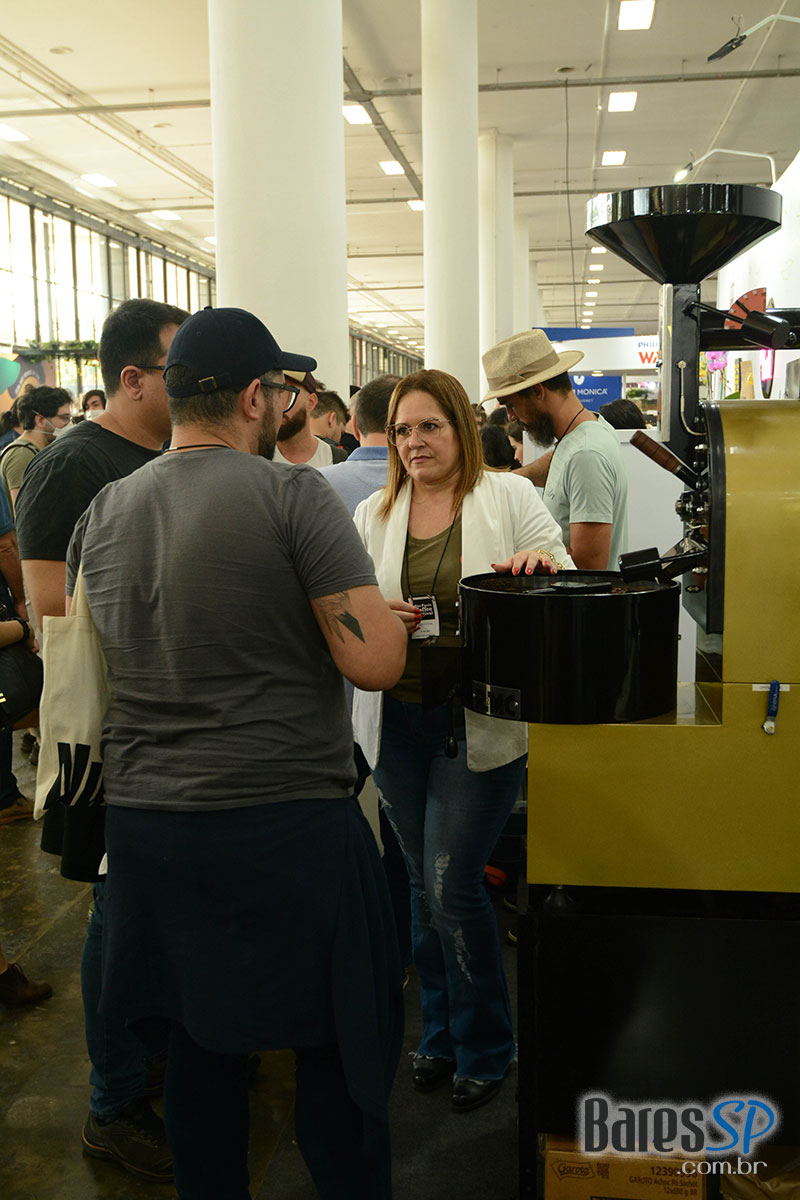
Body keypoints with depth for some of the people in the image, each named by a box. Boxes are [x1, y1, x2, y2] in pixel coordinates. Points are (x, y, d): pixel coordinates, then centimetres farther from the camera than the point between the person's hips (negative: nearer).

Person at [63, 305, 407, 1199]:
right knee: (339, 1043, 12)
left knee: (199, 1042, 20)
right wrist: (381, 609, 4)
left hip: (146, 820, 6)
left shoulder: (104, 512, 6)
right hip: (287, 820, -5)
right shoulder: (292, 495, -12)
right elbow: (375, 661, -17)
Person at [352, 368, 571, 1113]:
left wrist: (542, 565, -22)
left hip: (481, 722, -4)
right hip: (397, 721, 4)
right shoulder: (372, 515, 10)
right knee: (423, 883, 14)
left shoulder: (508, 496, 0)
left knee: (452, 885, -5)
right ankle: (440, 1033, 35)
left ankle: (485, 1048, 20)